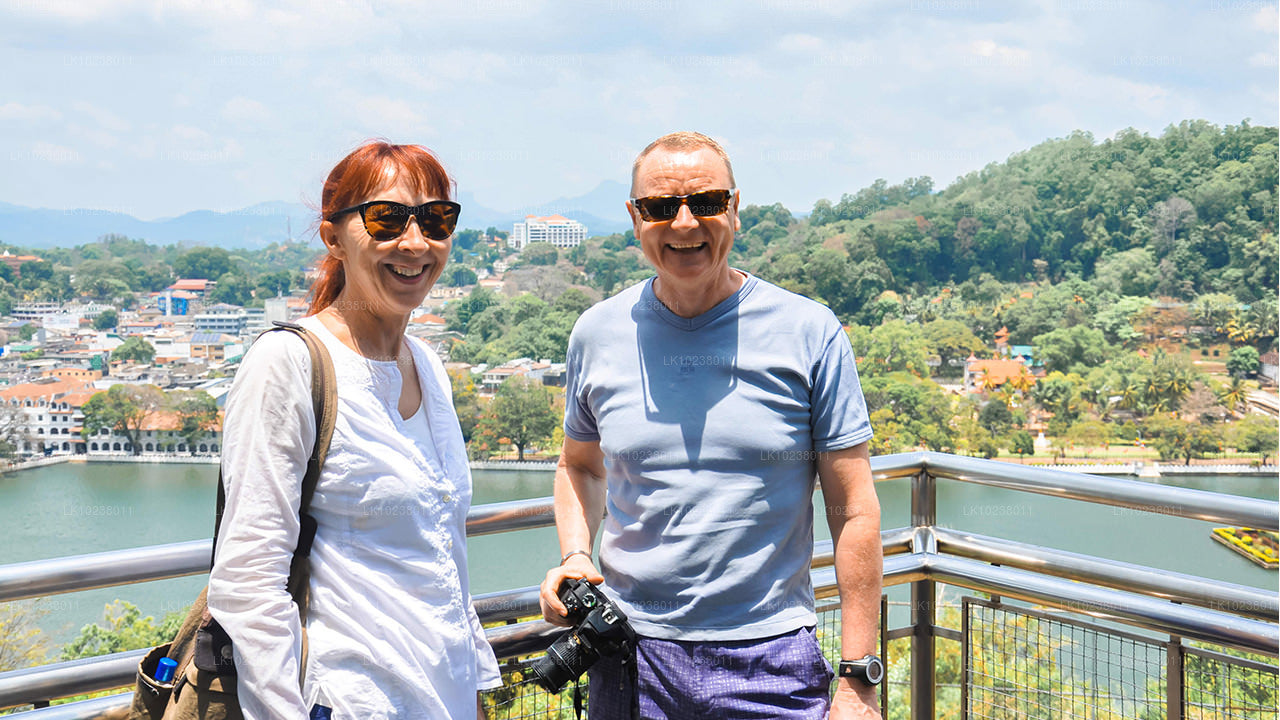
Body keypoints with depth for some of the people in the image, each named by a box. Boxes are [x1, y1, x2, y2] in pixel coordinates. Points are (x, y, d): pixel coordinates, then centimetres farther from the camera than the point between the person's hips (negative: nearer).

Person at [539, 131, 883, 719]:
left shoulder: (810, 334, -5)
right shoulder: (597, 334, 3)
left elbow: (853, 511, -3)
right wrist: (574, 556, 0)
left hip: (770, 663, -2)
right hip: (630, 657, 2)